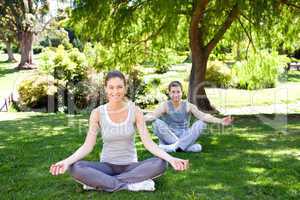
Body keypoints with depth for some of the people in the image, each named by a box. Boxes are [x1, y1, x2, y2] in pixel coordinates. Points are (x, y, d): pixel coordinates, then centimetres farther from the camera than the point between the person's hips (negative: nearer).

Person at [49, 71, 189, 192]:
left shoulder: (135, 111, -9)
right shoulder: (97, 113, -8)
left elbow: (148, 142, -14)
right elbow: (88, 146, -12)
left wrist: (170, 159, -30)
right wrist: (67, 161, -30)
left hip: (130, 165, 1)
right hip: (107, 166, 0)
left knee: (160, 164, -29)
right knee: (75, 168, -29)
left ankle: (100, 182, -22)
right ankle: (131, 184, -25)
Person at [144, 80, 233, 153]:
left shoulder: (188, 106, -3)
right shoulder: (165, 105, -6)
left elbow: (202, 116, -16)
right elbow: (153, 115, -23)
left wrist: (220, 121, -31)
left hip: (184, 137, 1)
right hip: (168, 137, -1)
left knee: (201, 123, -20)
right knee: (157, 123, -28)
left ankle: (175, 146, -25)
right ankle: (188, 146, -24)